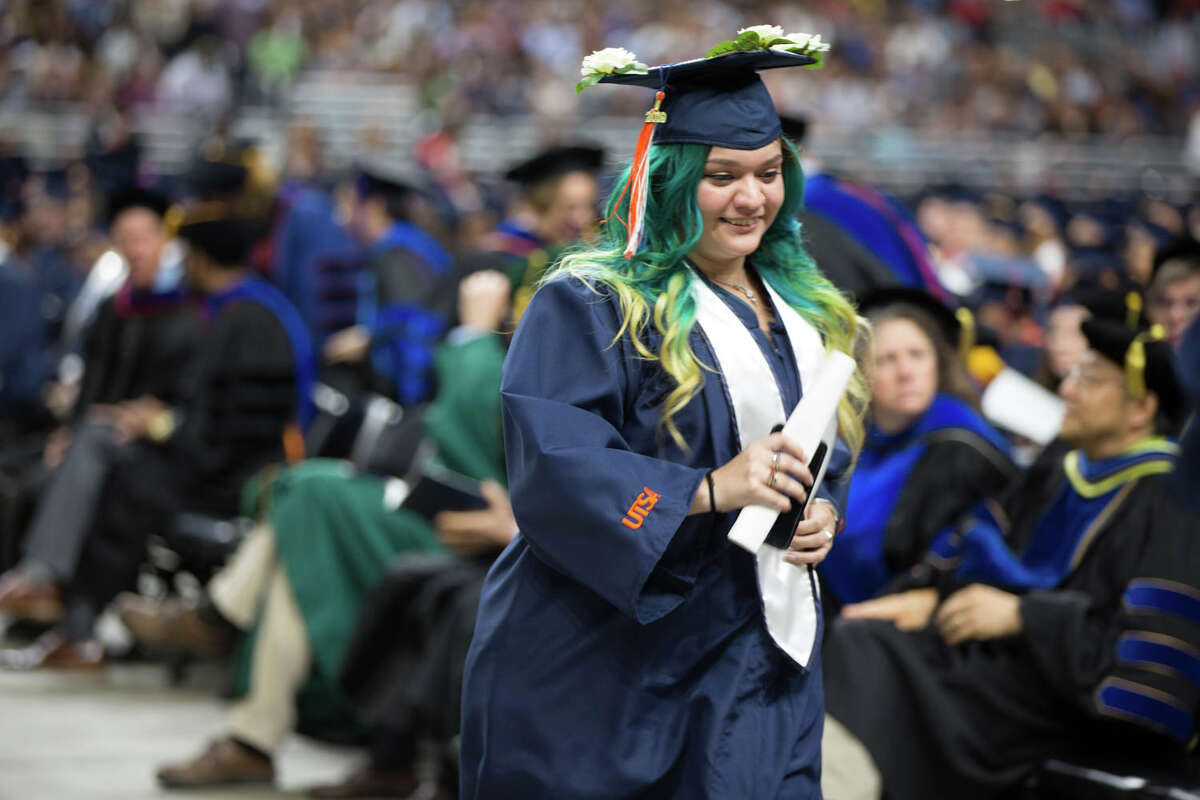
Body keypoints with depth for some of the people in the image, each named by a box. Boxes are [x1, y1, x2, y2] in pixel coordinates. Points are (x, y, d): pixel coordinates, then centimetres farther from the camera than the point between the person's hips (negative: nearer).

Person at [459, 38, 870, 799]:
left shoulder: (802, 309, 13)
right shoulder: (590, 307, -10)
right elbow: (552, 469, -19)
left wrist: (824, 514, -3)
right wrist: (708, 490, -28)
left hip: (758, 652, 6)